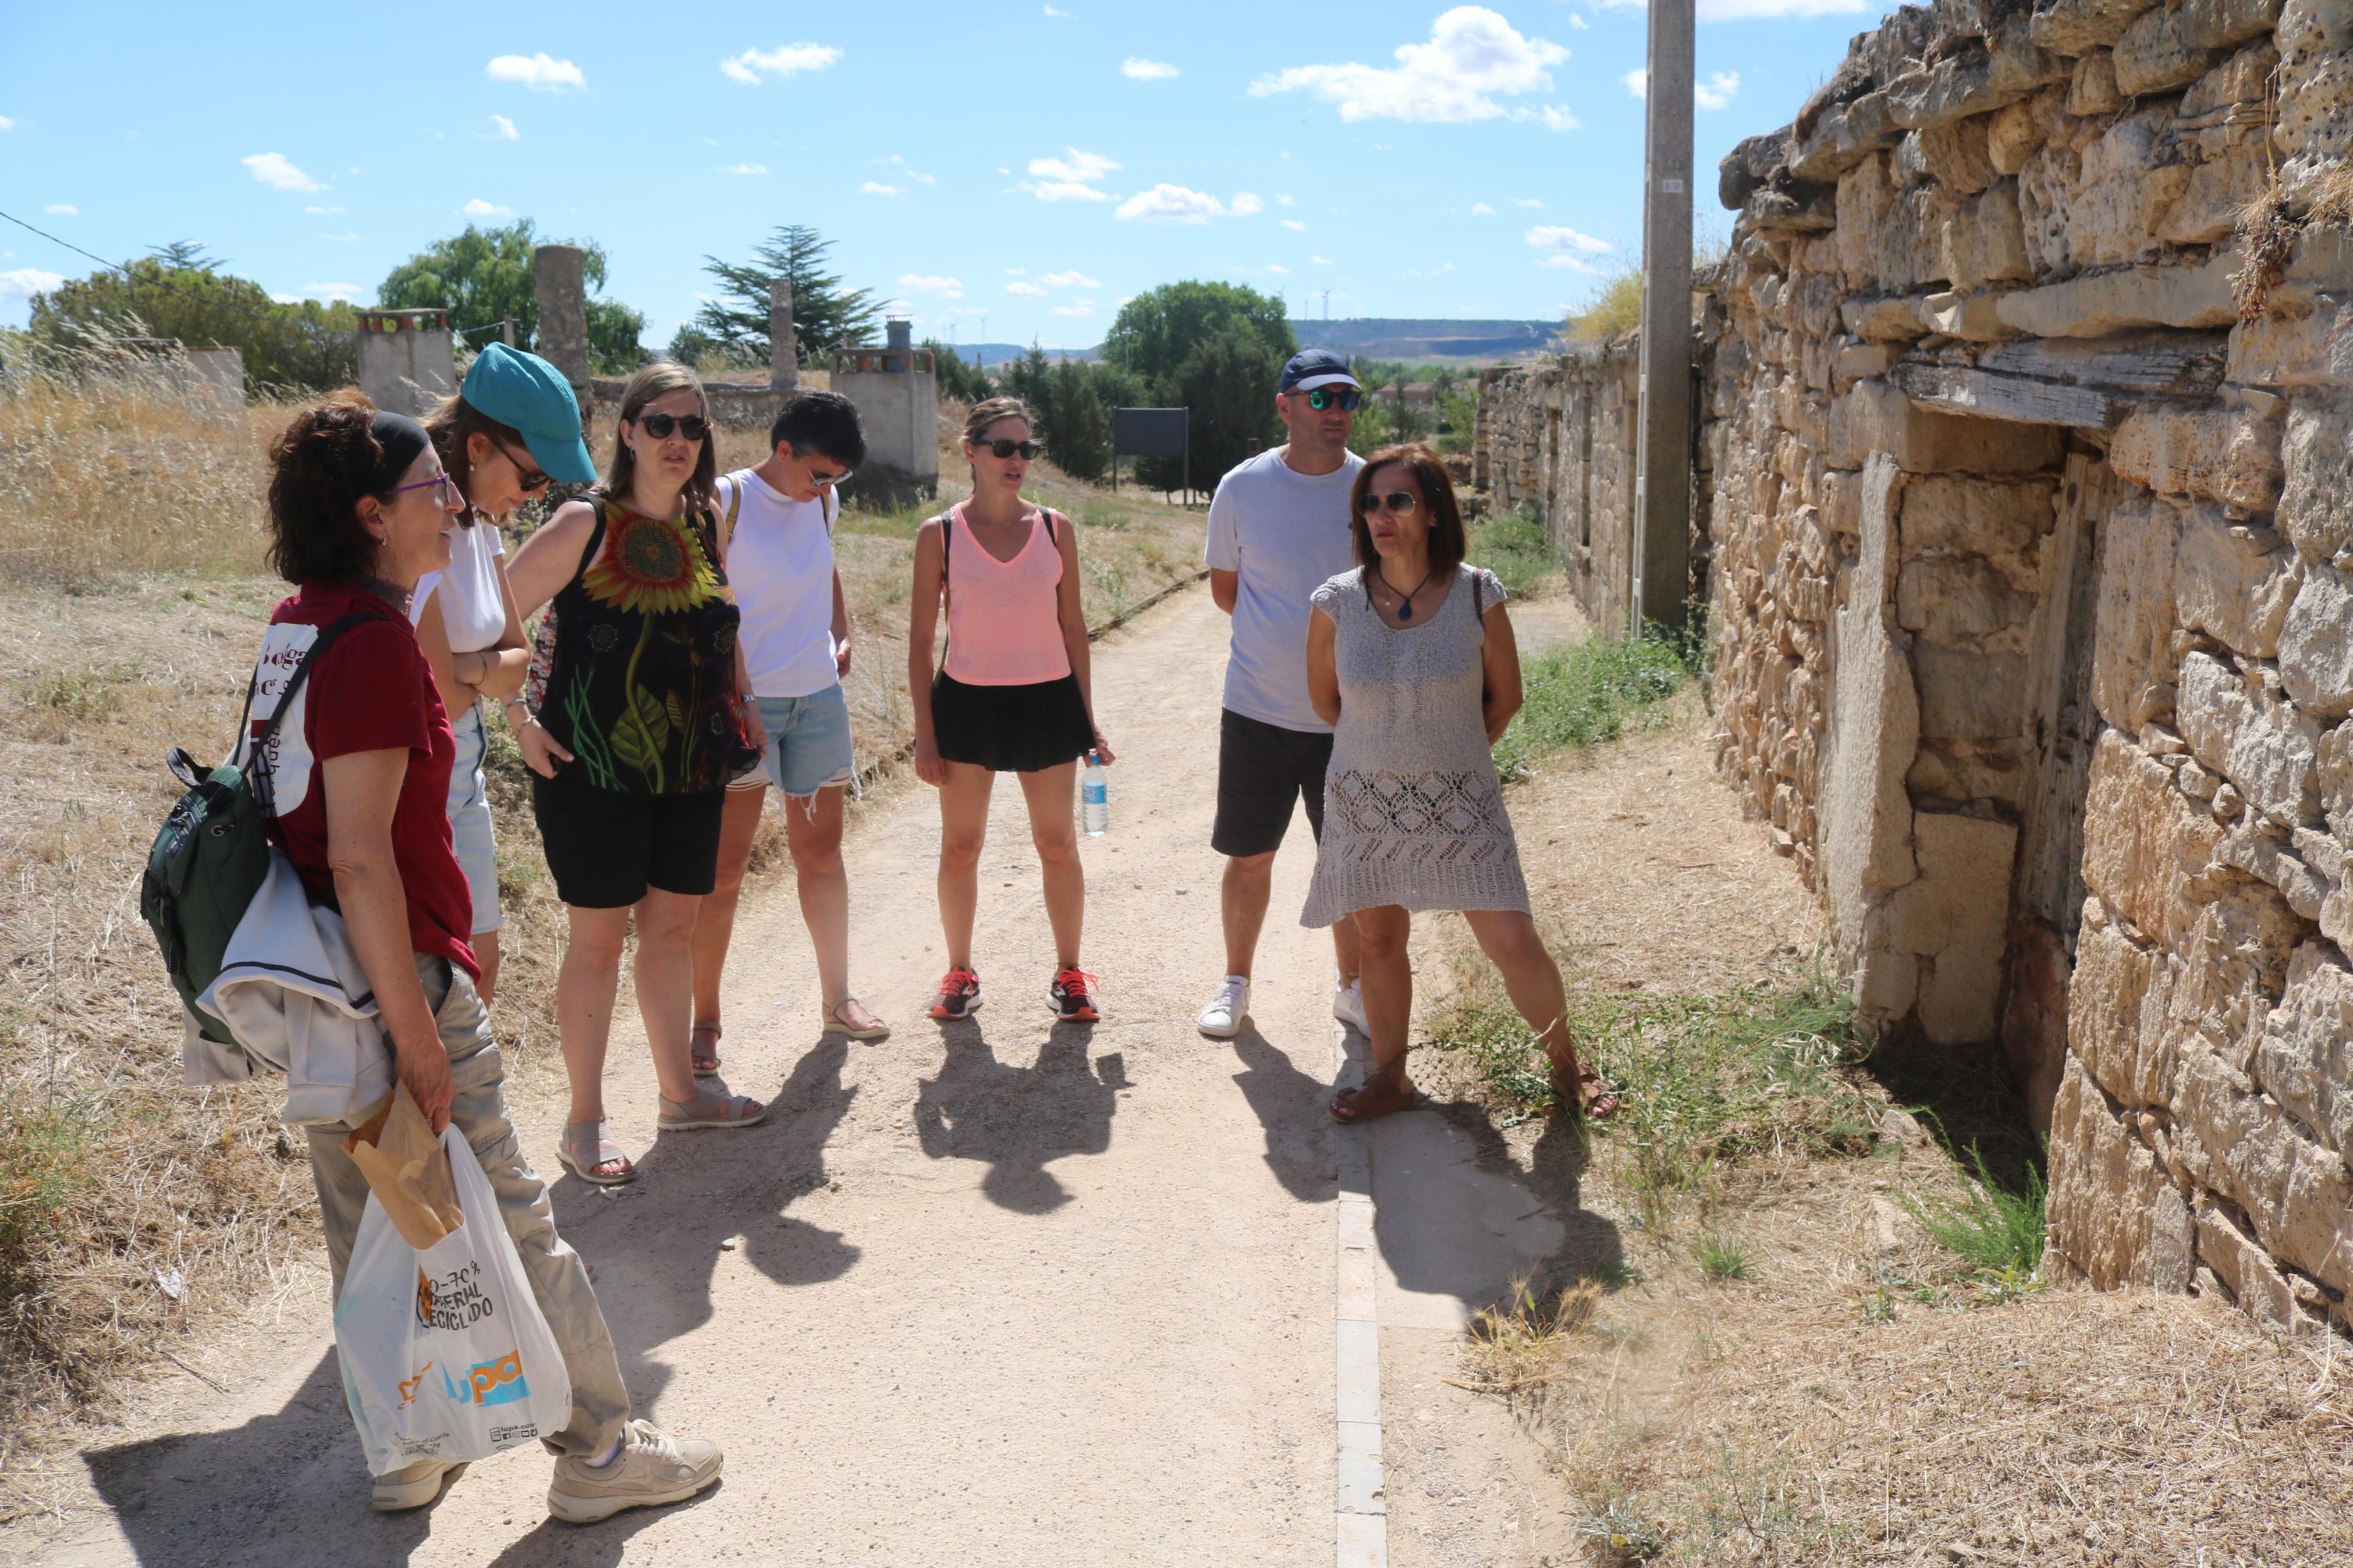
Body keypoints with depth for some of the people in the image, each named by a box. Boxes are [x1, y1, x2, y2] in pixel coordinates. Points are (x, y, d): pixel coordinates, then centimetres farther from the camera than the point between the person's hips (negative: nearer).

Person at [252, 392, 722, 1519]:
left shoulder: (301, 623, 9)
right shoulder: (375, 639, -20)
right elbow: (361, 858, -24)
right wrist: (415, 1034, -21)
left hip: (323, 989, 10)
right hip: (395, 979, -10)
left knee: (368, 1225, 19)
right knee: (511, 1226, 3)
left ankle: (405, 1450, 34)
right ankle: (599, 1452, 18)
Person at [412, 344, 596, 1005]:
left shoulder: (480, 521, 5)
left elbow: (518, 660, 6)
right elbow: (440, 700, -24)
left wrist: (471, 667, -13)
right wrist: (487, 673, -6)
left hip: (463, 772, 8)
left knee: (479, 965, 17)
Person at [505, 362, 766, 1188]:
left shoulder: (704, 524, 8)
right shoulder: (586, 523, -11)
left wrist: (738, 718, 16)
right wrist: (521, 719, -12)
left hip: (691, 771, 6)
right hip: (596, 770, -6)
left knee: (673, 926, 15)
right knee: (599, 936, 1)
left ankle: (680, 1090, 30)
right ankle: (583, 1121, 14)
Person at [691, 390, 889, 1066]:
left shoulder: (822, 504, 8)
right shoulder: (726, 503, -10)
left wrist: (842, 636, 11)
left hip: (818, 698, 6)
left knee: (821, 854, 13)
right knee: (724, 868, -2)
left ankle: (838, 997, 25)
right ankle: (704, 1021, 8)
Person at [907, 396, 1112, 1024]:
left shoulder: (1055, 530, 2)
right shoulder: (939, 535, -4)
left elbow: (1073, 626, 8)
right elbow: (921, 638, 0)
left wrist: (1087, 719, 6)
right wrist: (924, 733, -4)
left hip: (1048, 700, 1)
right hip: (967, 701, -1)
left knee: (1058, 844, 7)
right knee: (960, 846, 8)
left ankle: (1068, 973, 22)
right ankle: (960, 972, 25)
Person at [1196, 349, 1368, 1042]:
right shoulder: (1242, 488, -3)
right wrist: (1284, 637, 4)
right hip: (1258, 708, 0)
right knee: (1249, 857, 9)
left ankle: (1353, 987, 28)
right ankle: (1235, 982, 28)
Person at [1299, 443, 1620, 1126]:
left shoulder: (1477, 595, -11)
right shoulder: (1336, 602, -8)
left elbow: (1505, 697, 2)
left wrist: (1450, 755, 8)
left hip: (1460, 800, -1)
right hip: (1364, 800, 2)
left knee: (1514, 944, -4)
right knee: (1378, 940, 11)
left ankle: (1566, 1063, 21)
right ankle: (1389, 1078, 30)